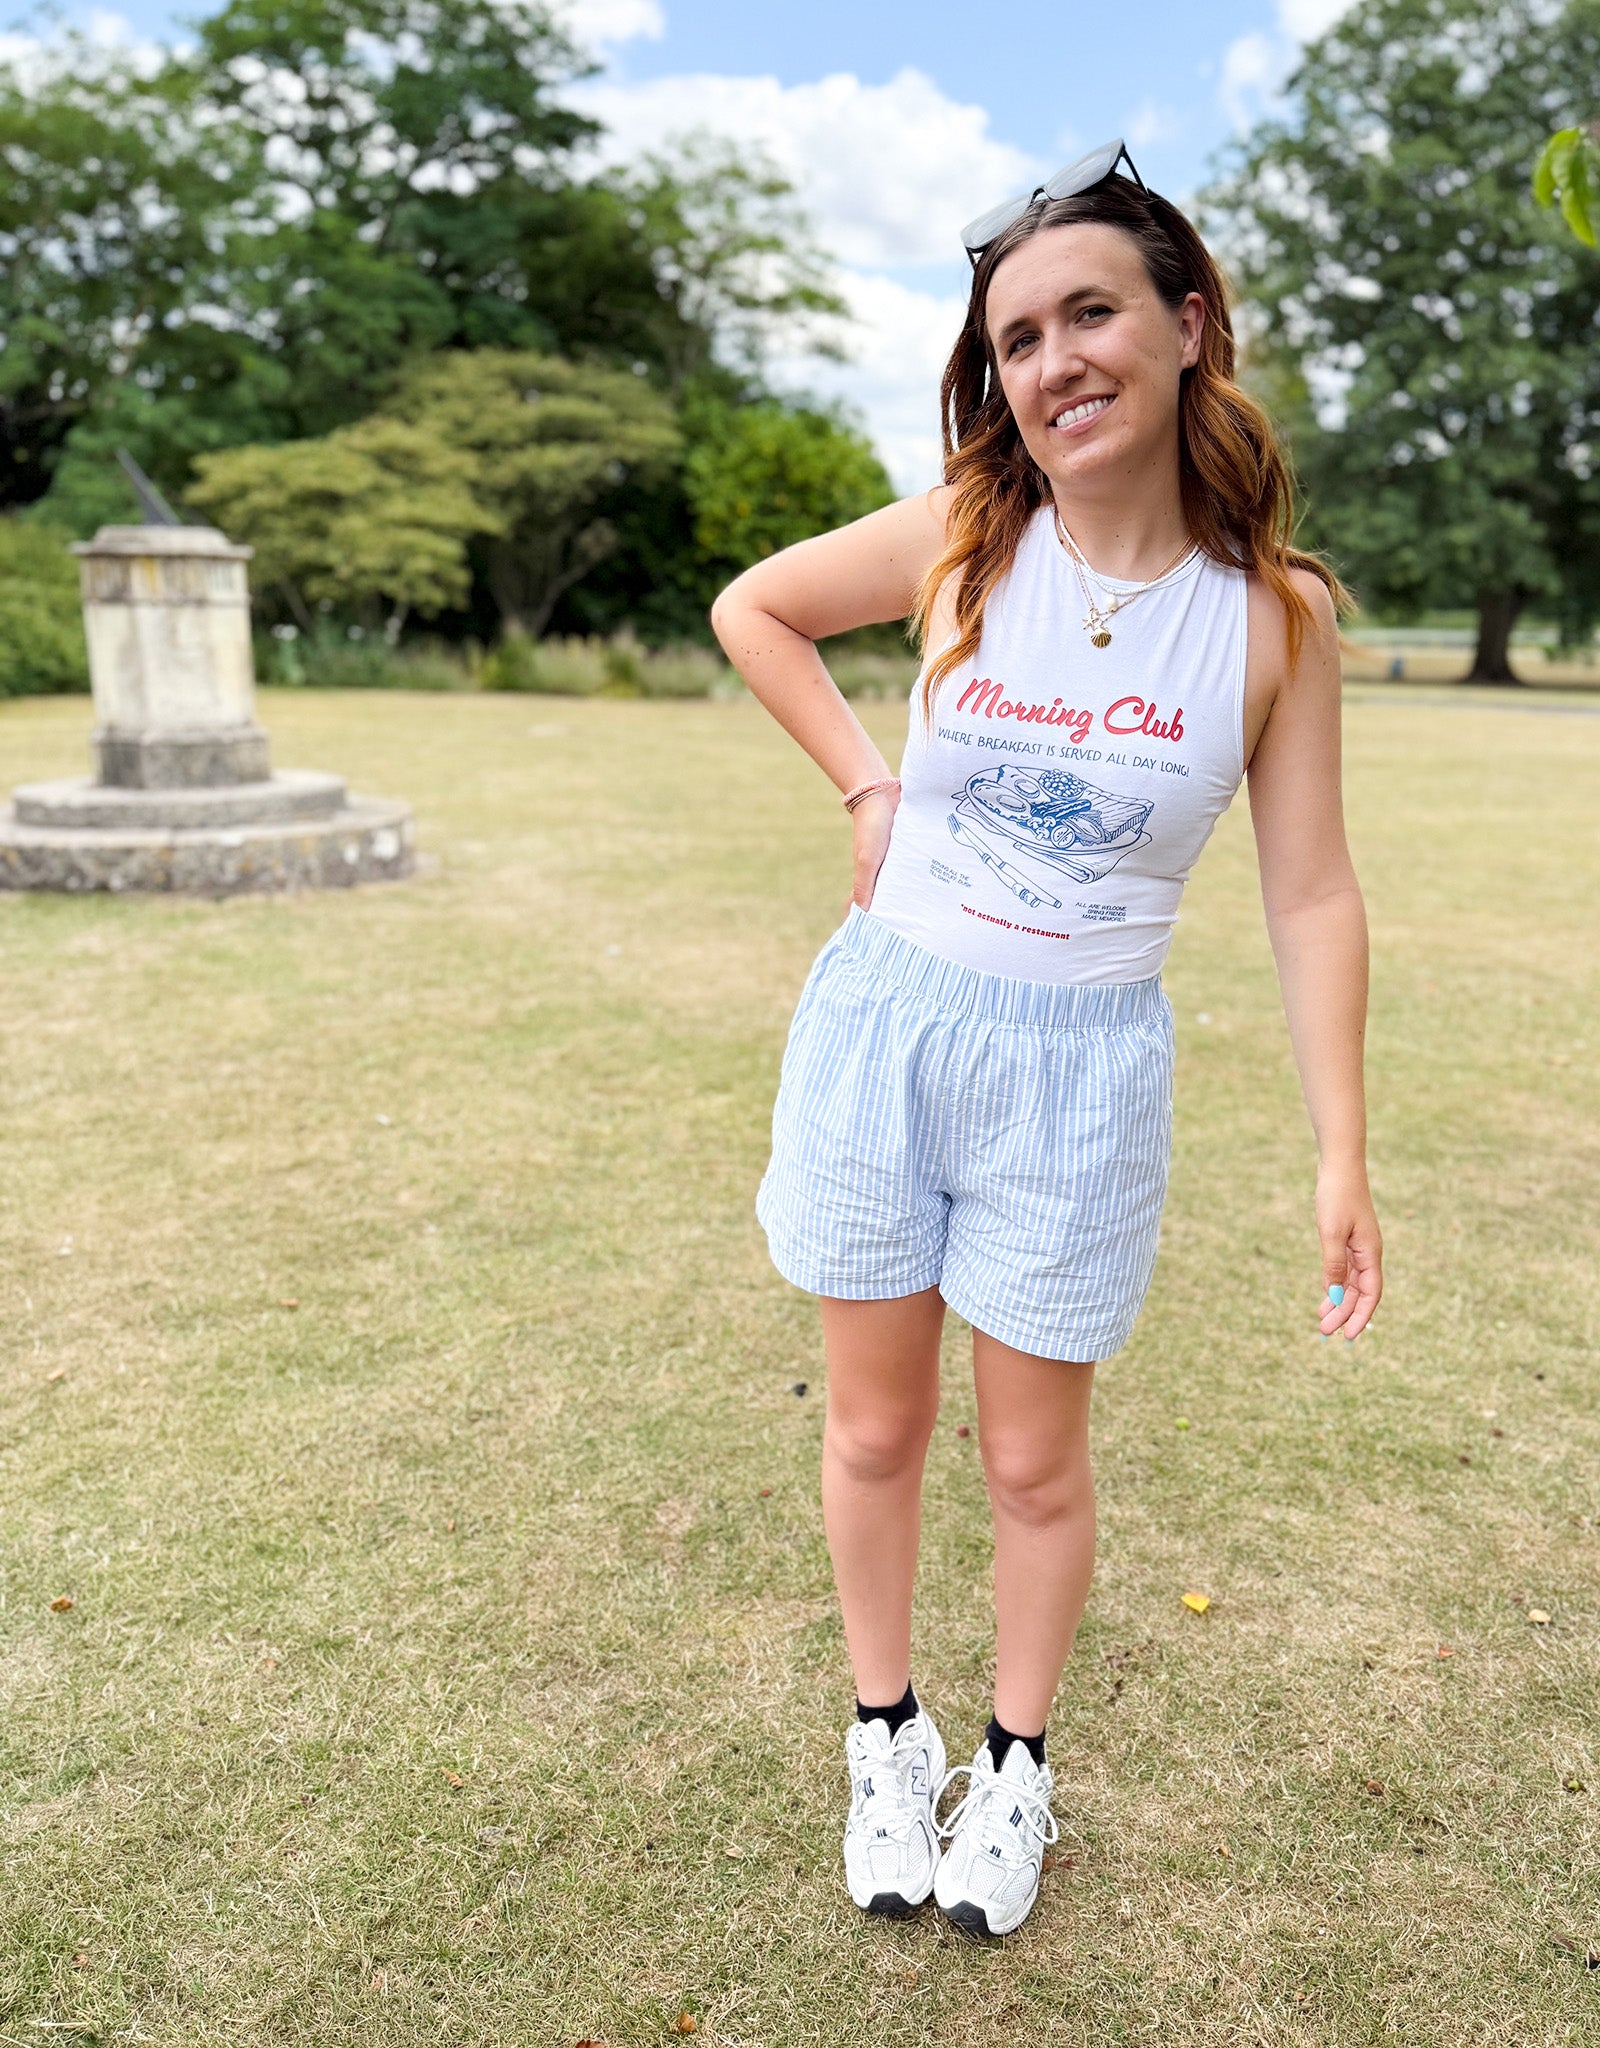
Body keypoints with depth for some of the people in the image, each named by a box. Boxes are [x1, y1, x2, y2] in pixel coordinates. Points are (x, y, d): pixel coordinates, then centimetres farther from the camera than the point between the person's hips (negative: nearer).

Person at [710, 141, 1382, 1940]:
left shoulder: (1273, 615, -6)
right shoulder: (959, 541, -5)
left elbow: (1311, 896, -3)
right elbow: (752, 608, 11)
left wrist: (1341, 1154, -5)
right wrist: (867, 789, 1)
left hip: (1080, 1072, -1)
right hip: (879, 1029, 2)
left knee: (1035, 1458, 14)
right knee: (875, 1431, 15)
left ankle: (1016, 1764, 40)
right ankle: (888, 1736, 40)